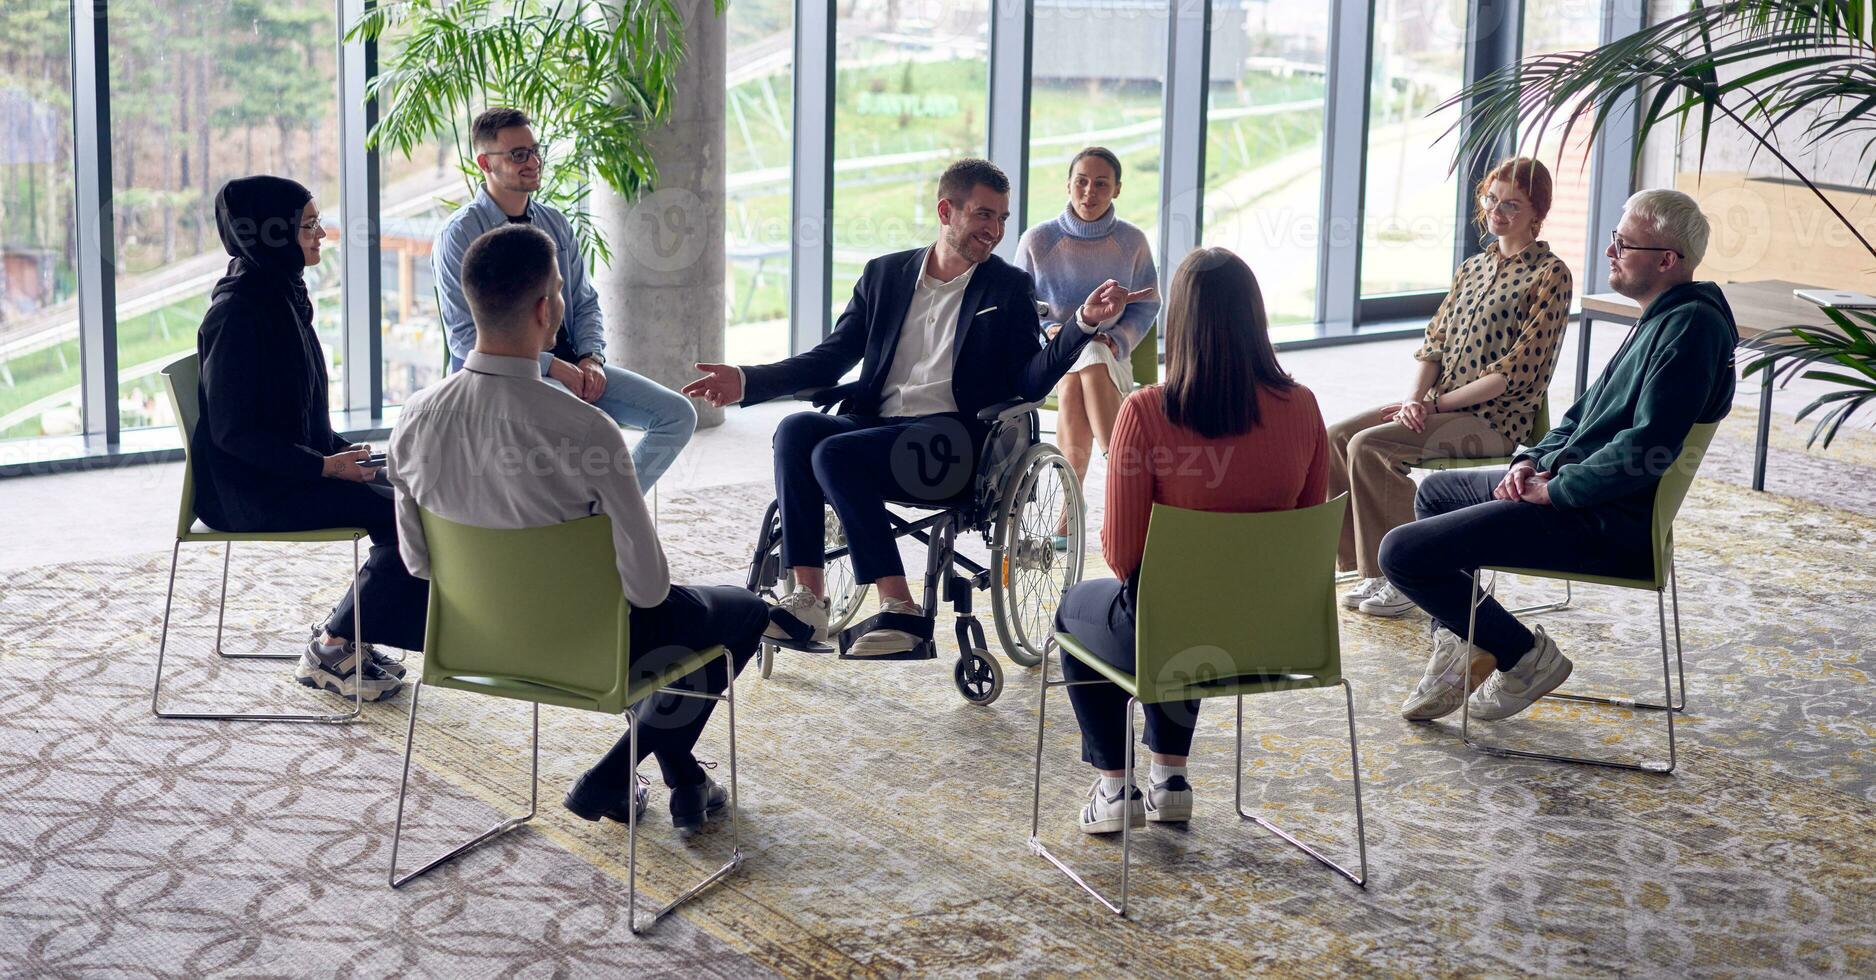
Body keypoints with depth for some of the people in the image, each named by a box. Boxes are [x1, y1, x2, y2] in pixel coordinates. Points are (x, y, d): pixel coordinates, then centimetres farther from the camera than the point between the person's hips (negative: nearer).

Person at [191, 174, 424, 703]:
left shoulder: (282, 294, 10)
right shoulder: (237, 312, -18)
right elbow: (232, 431, -20)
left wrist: (340, 450, 6)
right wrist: (322, 465, -19)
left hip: (294, 467, 9)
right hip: (249, 490, -9)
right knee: (404, 517, -18)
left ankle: (347, 640, 4)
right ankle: (330, 648, -3)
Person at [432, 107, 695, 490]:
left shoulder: (555, 224, 13)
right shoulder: (459, 236, -6)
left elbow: (585, 304, 17)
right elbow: (466, 337, -11)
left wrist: (591, 358, -6)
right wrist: (551, 365, -18)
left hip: (572, 365, 7)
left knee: (678, 414, -10)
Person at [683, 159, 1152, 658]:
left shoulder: (1009, 288, 9)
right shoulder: (884, 274, 17)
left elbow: (1030, 383, -1)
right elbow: (829, 358, 16)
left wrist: (1084, 323, -16)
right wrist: (747, 380, 3)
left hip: (951, 441, -4)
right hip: (875, 424, 4)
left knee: (834, 453, -29)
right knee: (795, 430, -26)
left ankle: (900, 609, -26)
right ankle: (806, 600, -26)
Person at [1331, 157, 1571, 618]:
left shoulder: (1549, 275, -7)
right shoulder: (1471, 269, 16)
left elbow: (1517, 372, -14)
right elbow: (1434, 344, 13)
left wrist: (1437, 402, -15)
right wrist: (1414, 400, -8)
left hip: (1495, 420, -8)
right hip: (1440, 408, 8)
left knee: (1368, 446, -25)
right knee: (1336, 437, -10)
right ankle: (1372, 569, -4)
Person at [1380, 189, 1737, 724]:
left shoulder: (1690, 325, -19)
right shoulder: (1660, 318, 15)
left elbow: (1646, 449, -27)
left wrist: (1555, 489, -17)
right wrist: (1534, 460, 7)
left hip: (1608, 525, -11)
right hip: (1565, 486, 11)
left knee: (1401, 552, -16)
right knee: (1435, 490, 30)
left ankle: (1526, 656, 0)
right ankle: (1457, 648, 22)